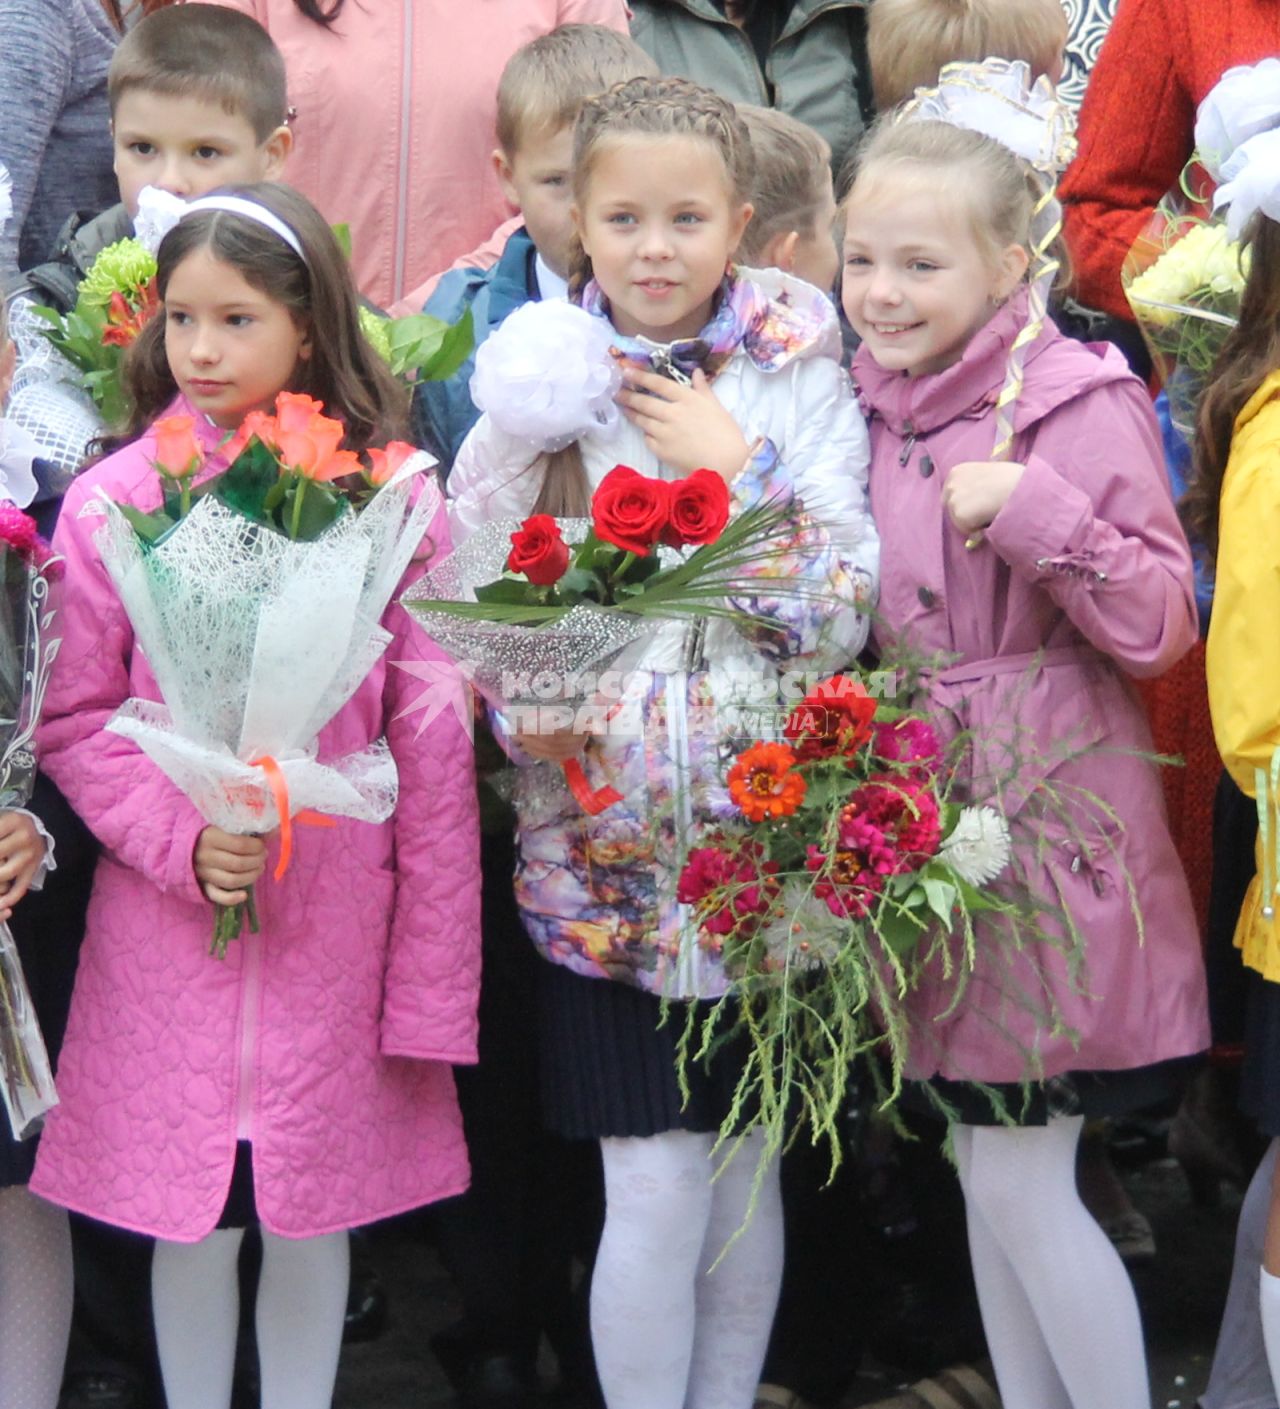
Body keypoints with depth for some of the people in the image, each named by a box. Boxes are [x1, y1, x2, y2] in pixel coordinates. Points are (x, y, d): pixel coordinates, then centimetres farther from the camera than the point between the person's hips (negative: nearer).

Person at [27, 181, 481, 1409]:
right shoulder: (115, 498, -2)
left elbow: (432, 748, -2)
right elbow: (72, 719, 1)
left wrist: (429, 985, -2)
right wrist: (180, 840, -16)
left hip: (334, 929, 0)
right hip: (164, 929, 0)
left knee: (313, 1215, 10)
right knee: (188, 1224, 9)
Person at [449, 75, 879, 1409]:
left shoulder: (798, 380, -1)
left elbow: (840, 615, -8)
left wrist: (732, 466, -15)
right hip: (603, 847, -1)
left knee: (743, 1170, 10)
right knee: (654, 1188, -3)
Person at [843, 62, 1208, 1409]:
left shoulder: (1080, 400, -13)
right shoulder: (873, 404, 6)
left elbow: (1160, 625, -15)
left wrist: (1034, 509, -26)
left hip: (1051, 822, -6)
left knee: (1020, 1185, -4)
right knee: (982, 1166, 15)